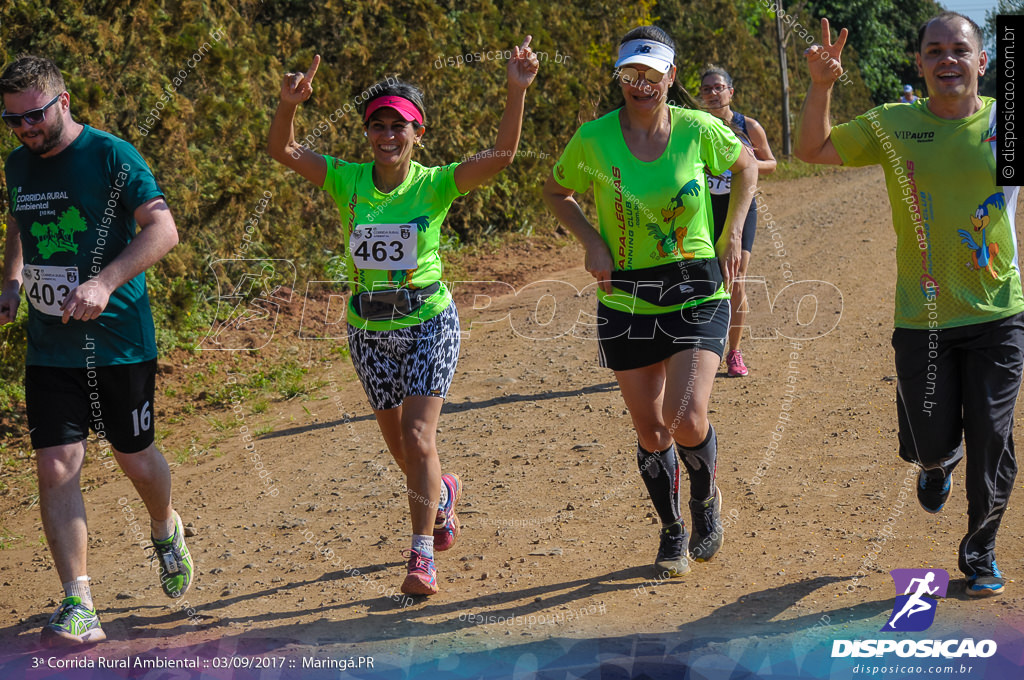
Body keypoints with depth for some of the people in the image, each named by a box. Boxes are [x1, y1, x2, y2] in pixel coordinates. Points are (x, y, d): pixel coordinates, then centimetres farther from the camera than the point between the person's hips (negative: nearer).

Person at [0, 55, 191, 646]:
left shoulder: (111, 155, -11)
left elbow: (163, 229, -19)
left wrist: (104, 282, -30)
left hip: (120, 338, -4)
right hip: (49, 347, 4)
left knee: (135, 458, 10)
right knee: (57, 465, -7)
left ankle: (166, 528, 44)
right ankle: (78, 608, -3)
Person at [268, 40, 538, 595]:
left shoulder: (435, 186, -10)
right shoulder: (347, 180, -5)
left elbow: (502, 154, -21)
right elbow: (282, 151, -13)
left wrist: (516, 92, -32)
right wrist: (289, 106, -32)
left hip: (429, 323, -3)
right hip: (369, 330, 3)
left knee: (417, 435, -13)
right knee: (397, 441, 15)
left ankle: (423, 555, -5)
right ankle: (441, 492, 48)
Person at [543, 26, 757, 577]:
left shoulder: (698, 129, -7)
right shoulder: (594, 139, -7)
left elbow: (746, 166, 13)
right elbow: (555, 192, 11)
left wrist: (732, 234, 3)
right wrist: (592, 241, -4)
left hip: (697, 296, -1)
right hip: (626, 302, 1)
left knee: (687, 421, -16)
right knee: (650, 432, 8)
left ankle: (706, 497, 17)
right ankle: (672, 532, 31)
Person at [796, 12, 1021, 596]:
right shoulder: (894, 126, -1)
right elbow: (813, 150, 2)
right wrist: (821, 86, -14)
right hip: (922, 318, 0)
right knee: (930, 445, 7)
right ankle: (942, 459, 46)